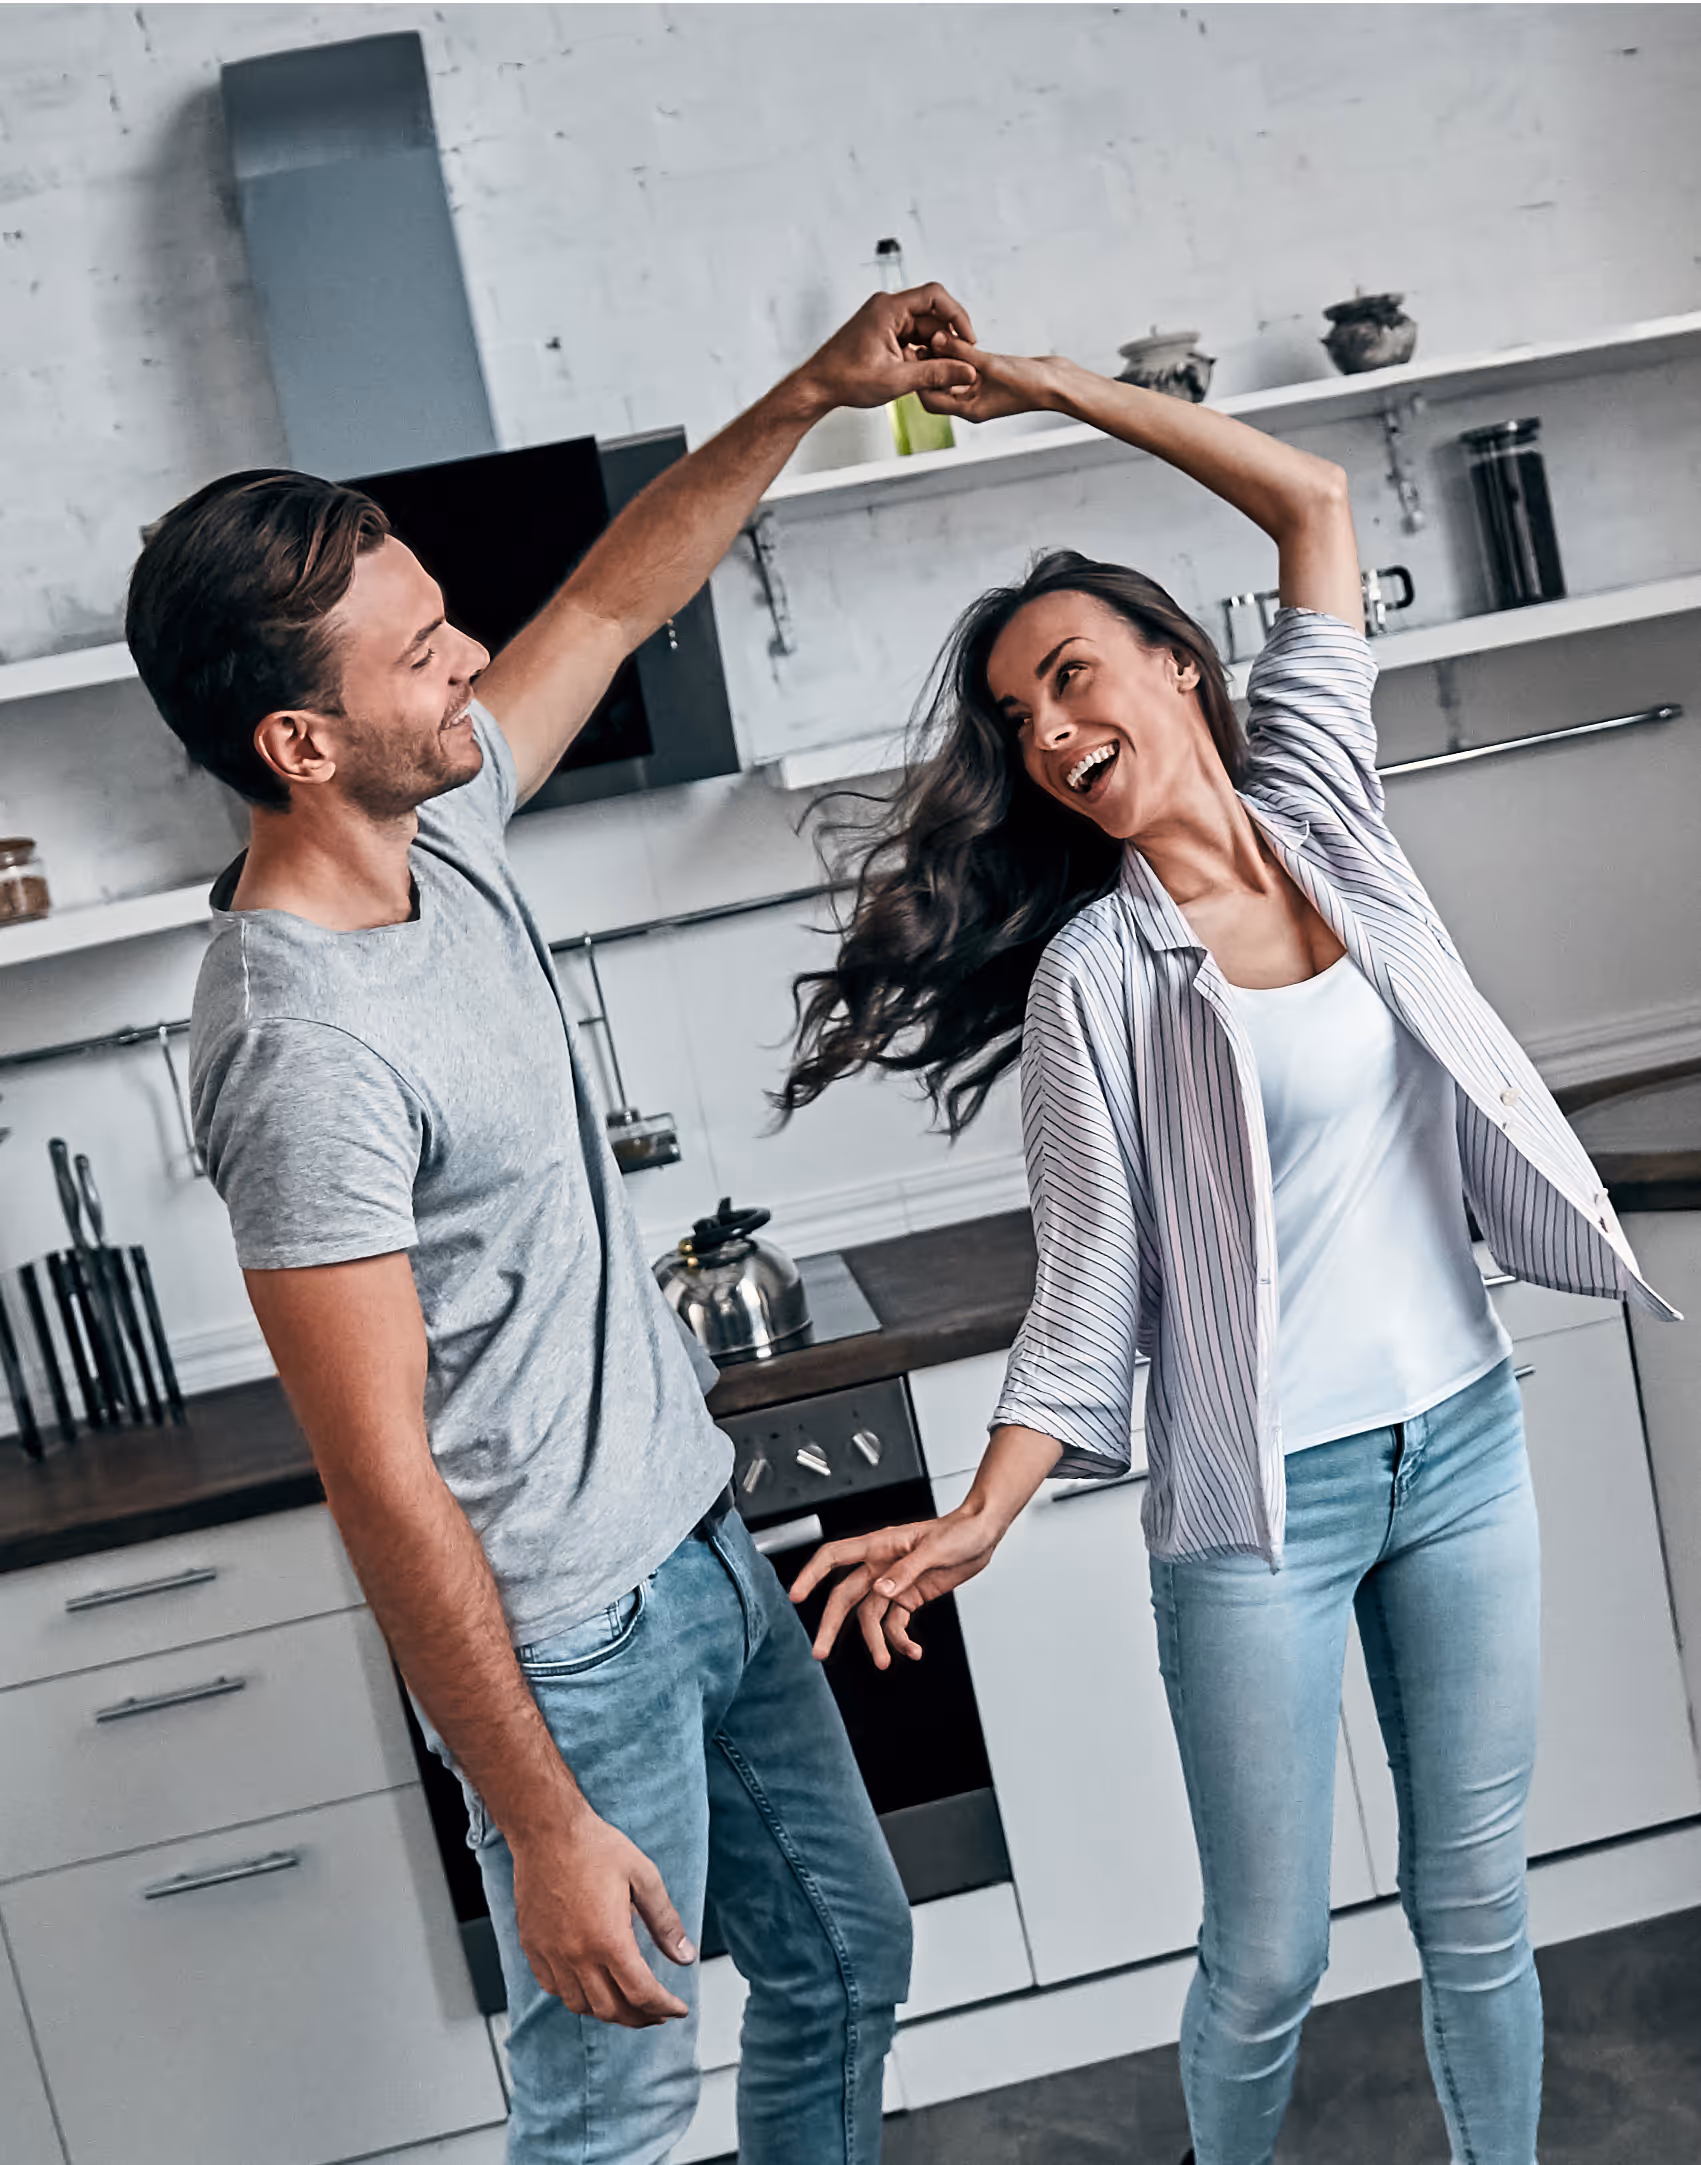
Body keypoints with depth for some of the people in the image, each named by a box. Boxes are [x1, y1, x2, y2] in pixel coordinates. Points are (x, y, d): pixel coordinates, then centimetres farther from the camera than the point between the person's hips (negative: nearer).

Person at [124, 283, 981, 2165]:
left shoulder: (439, 827, -2)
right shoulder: (302, 1050, -28)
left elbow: (611, 603, 14)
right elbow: (381, 1482, -25)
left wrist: (810, 396, 8)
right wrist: (546, 1831, -20)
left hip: (698, 1551, 9)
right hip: (569, 1644, -8)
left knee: (846, 1959, 23)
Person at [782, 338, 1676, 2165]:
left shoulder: (1316, 803, 1)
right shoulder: (1095, 973, -9)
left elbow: (1314, 500, 5)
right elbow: (1091, 1293, -8)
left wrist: (1060, 388, 4)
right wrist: (979, 1519, -19)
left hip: (1461, 1443, 4)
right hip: (1258, 1500, -4)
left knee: (1475, 1905, 16)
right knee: (1270, 1955, 8)